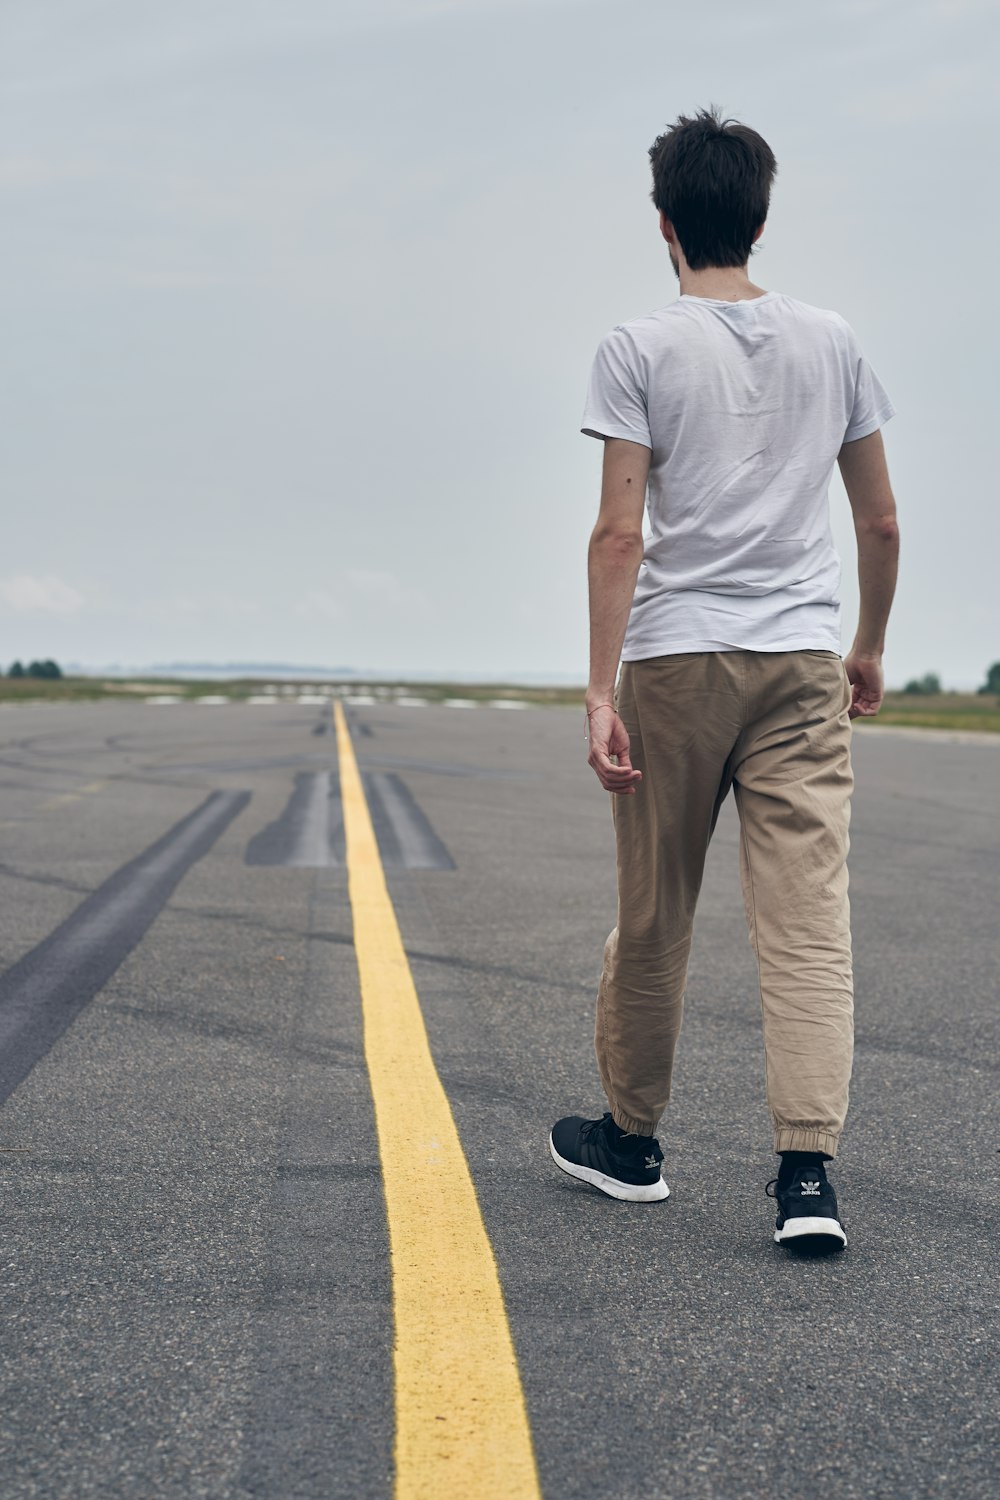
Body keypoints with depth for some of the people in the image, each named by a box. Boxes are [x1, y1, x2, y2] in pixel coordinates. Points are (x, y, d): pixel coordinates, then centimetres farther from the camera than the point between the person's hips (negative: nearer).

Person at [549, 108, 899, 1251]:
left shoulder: (640, 350, -2)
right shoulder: (832, 344, 10)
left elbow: (619, 534, -9)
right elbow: (881, 524, 13)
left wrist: (601, 692, -9)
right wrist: (868, 648, 26)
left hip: (675, 662, -2)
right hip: (804, 664, 2)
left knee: (653, 921, 11)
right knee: (807, 926, -1)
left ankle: (630, 1140, 26)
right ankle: (807, 1168, -7)